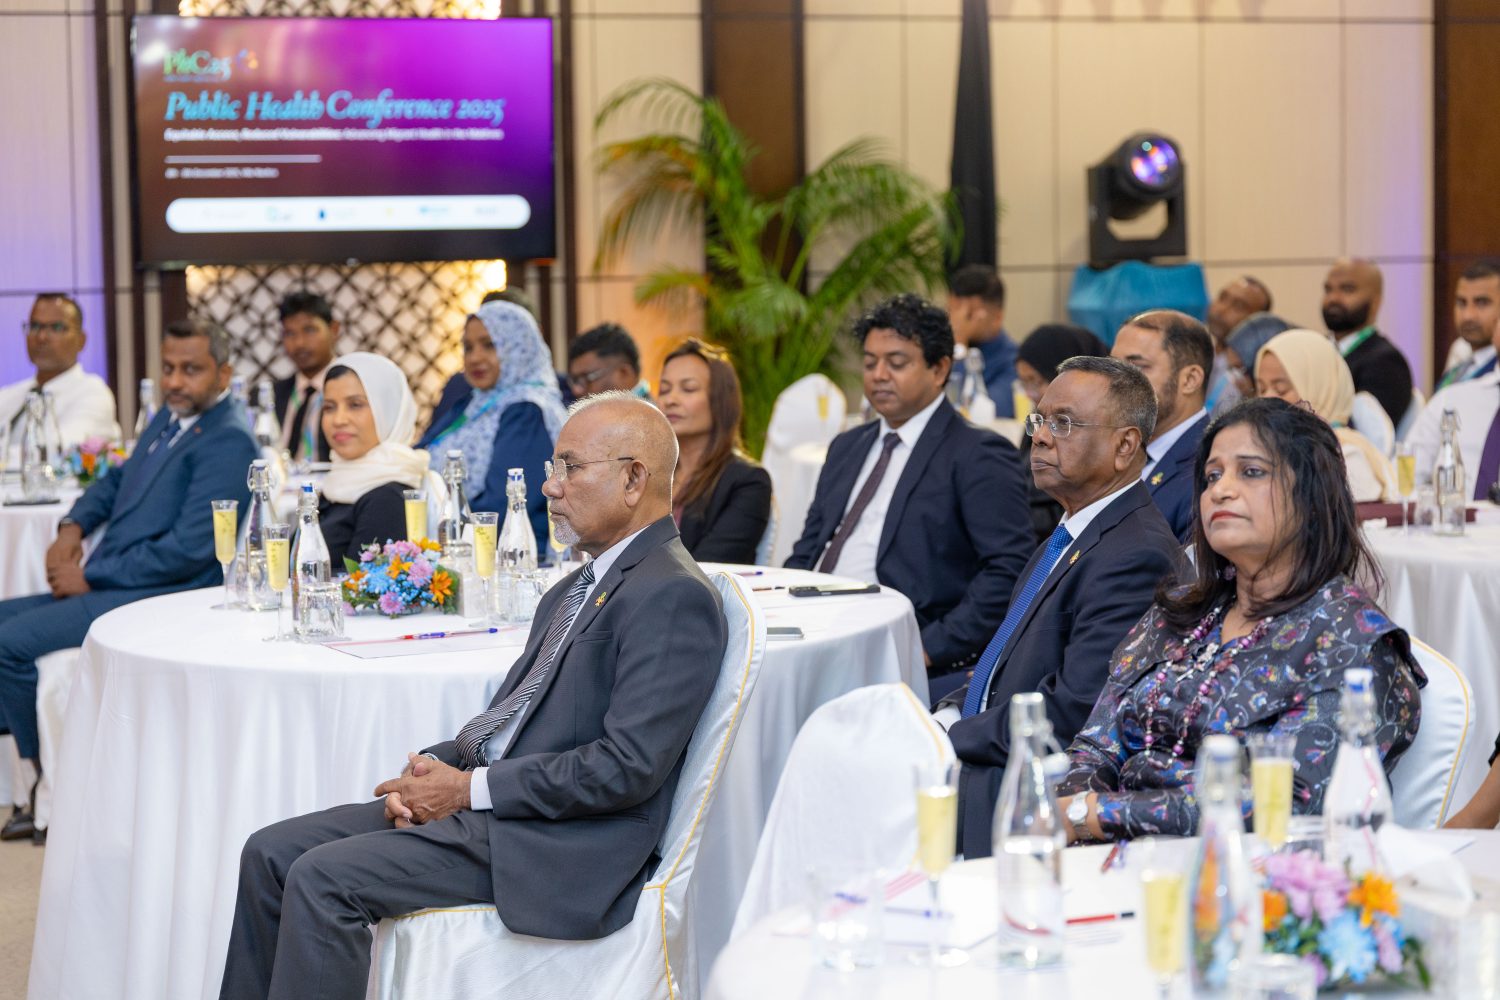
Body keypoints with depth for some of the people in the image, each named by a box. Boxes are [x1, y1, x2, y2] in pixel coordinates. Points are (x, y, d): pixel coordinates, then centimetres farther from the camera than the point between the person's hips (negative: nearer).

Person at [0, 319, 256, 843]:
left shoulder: (226, 442, -15)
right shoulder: (169, 419, 14)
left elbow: (189, 549, -22)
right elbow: (117, 479, 29)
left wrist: (90, 576, -15)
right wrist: (73, 526, 7)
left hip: (158, 598, -10)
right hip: (104, 585, 10)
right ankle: (48, 774, 7)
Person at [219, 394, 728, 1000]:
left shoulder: (675, 598, -13)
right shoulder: (574, 591, 19)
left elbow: (629, 765, -21)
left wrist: (470, 789, -15)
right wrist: (434, 769, -1)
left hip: (559, 843, -10)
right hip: (481, 803, 10)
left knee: (323, 878, -20)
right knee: (271, 853, 2)